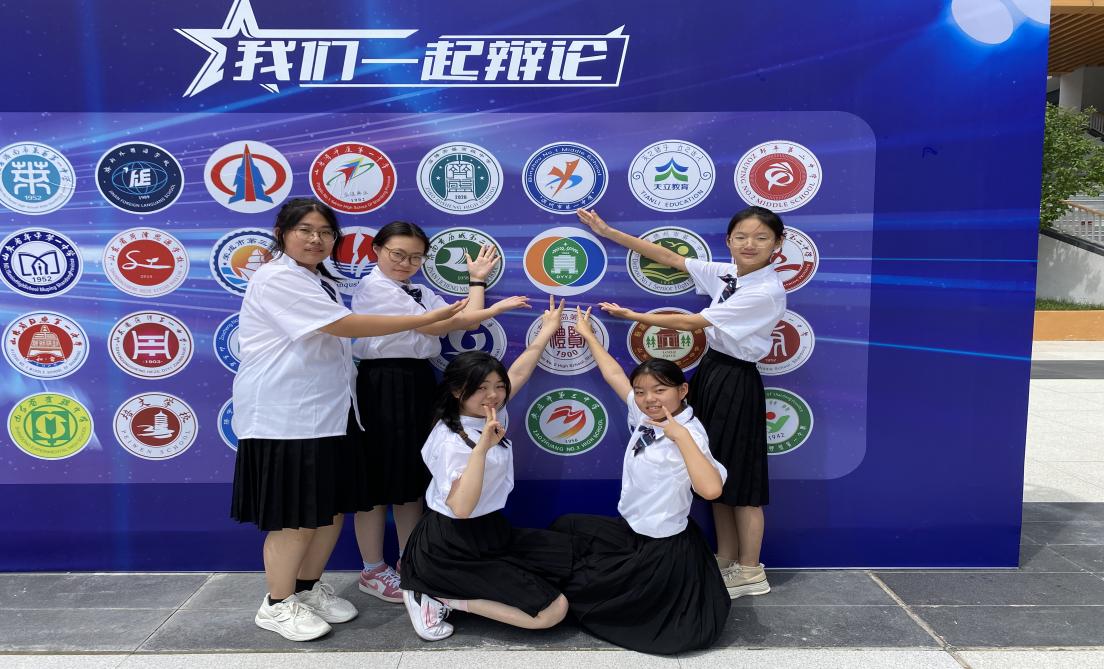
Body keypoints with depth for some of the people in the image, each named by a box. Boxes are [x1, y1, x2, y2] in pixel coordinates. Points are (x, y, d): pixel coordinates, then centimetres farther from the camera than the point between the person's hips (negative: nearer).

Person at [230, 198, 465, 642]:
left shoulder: (321, 281, 17)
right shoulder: (277, 279, -14)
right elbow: (345, 326, -23)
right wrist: (426, 318, -23)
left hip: (324, 414, 9)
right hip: (283, 418, -9)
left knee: (332, 509, 13)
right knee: (296, 518, 0)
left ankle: (309, 588, 31)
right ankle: (277, 605, 20)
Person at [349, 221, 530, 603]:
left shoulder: (421, 293, 17)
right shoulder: (373, 287, -8)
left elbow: (468, 320, 7)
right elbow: (435, 326, -14)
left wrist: (477, 278, 12)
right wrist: (496, 309, -11)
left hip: (419, 384, 8)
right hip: (383, 387, -8)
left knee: (413, 478, 14)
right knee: (378, 481, 2)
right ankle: (373, 571, 16)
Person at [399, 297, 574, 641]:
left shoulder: (489, 415, 1)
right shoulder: (452, 440, -23)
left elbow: (518, 371, 14)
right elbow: (460, 507, -35)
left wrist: (548, 329, 22)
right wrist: (482, 447, -40)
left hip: (489, 532, 9)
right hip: (454, 548, -9)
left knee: (572, 555, 11)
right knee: (553, 610, -12)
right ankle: (440, 597, -5)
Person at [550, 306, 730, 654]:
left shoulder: (688, 434, -26)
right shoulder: (643, 417, -4)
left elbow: (711, 489, -43)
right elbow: (614, 374, 10)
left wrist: (680, 435, -41)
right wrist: (588, 334, 21)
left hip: (662, 550, -8)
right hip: (632, 531, 9)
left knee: (577, 586, 1)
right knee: (564, 527, 22)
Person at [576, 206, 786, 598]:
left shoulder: (767, 291, -20)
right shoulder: (725, 273, 3)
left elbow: (692, 323, -19)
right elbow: (671, 258, 8)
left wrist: (632, 315, -12)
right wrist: (609, 232, 7)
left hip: (737, 383, -8)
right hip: (710, 373, 8)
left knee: (741, 481, 3)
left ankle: (749, 572, 20)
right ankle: (725, 561, 29)